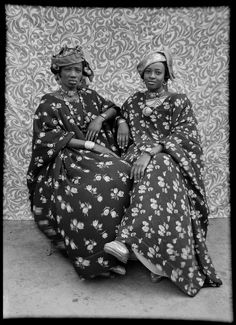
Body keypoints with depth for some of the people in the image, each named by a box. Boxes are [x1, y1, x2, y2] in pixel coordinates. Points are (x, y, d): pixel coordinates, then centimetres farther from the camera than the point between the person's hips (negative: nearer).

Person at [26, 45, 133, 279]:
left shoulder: (88, 95, 17)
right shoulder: (49, 103, 3)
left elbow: (113, 108, 21)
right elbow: (51, 138, -8)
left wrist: (100, 118, -2)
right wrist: (90, 144, -14)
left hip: (100, 154, 5)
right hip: (69, 160, -5)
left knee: (123, 174, -25)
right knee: (94, 188, -34)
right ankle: (99, 258, -23)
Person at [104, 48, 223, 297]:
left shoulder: (179, 101, 9)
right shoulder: (134, 101, 21)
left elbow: (183, 135, -6)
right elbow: (119, 112, 40)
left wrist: (150, 151, -23)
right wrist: (121, 122, 12)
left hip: (168, 158, -2)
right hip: (136, 157, 3)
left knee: (157, 168, -38)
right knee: (155, 173, -33)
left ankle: (127, 241, -48)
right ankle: (158, 258, -37)